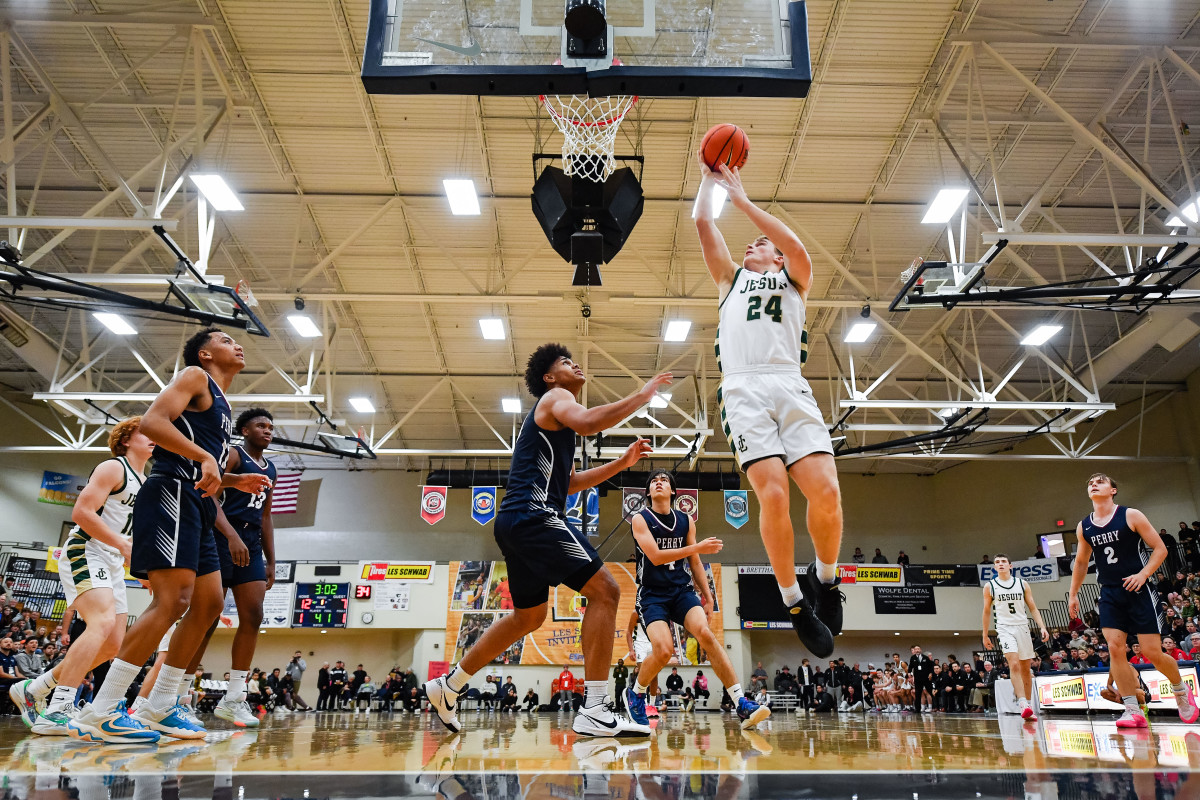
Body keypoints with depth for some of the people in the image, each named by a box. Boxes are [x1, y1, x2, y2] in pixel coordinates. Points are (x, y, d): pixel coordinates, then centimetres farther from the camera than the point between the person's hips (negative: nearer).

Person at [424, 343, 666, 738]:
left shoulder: (551, 417, 30)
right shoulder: (555, 397, 1)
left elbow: (568, 481, 30)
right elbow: (585, 422, -24)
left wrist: (621, 463, 24)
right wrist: (639, 397, -15)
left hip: (518, 522, 11)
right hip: (533, 514, -11)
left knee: (528, 616, 22)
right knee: (604, 590, -14)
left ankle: (448, 686, 30)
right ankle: (594, 711, -17)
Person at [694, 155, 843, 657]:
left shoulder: (794, 280, 25)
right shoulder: (730, 279, 31)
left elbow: (797, 247, 3)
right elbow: (703, 225, 23)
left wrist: (742, 200, 3)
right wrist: (709, 175, 27)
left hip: (790, 386, 0)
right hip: (743, 387, 0)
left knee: (825, 491, -18)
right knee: (773, 495, -19)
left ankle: (825, 579, 9)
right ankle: (795, 602, -2)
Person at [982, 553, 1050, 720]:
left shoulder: (1022, 584, 6)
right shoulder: (989, 586, 2)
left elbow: (1033, 608, 7)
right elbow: (987, 611, 8)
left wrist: (1042, 627, -6)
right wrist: (985, 635, 10)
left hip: (1023, 628, 3)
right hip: (1005, 628, -3)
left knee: (1026, 669, 9)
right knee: (1014, 664, -20)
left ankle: (1028, 705, 20)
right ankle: (1023, 704, -27)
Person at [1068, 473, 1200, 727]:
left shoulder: (1131, 516, -4)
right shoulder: (1083, 527, 7)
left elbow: (1160, 548, -4)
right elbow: (1081, 562, 18)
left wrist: (1143, 574, -18)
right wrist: (1073, 594, 14)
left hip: (1139, 591, -3)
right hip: (1109, 594, 4)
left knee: (1152, 652, -3)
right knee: (1115, 648, -10)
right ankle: (1133, 711, -5)